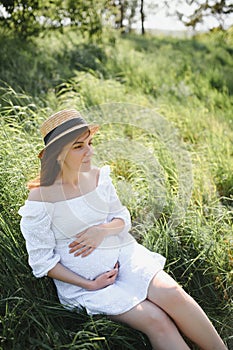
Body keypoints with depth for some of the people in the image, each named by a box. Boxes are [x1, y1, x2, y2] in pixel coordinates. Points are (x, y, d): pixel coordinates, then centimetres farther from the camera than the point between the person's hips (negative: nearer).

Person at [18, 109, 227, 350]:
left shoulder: (97, 176, 0)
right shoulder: (39, 201, -15)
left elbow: (122, 217, 8)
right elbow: (42, 261, -9)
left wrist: (104, 229, -15)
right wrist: (90, 285, -15)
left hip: (122, 255, 4)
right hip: (83, 277, -4)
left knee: (171, 293, -22)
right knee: (156, 320, -19)